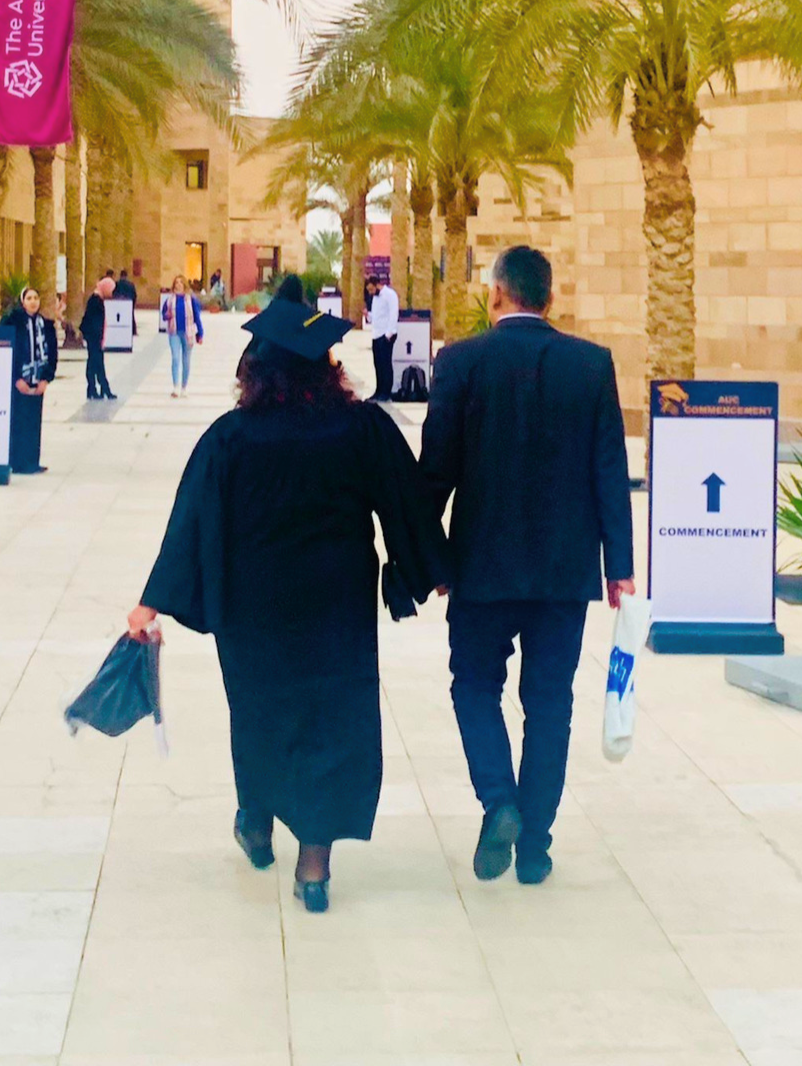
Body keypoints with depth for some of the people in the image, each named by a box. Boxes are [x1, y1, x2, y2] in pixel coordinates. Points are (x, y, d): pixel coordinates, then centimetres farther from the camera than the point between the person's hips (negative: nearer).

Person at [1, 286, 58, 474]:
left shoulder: (46, 324, 8)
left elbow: (53, 353, 8)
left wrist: (46, 379, -2)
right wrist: (17, 379, -12)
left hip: (38, 382, 4)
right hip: (18, 382, -4)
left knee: (34, 423, 6)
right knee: (18, 422, -4)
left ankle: (31, 462, 12)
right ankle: (18, 463, 1)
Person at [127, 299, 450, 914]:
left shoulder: (232, 437, -13)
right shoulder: (366, 428, -10)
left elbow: (193, 523, -11)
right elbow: (409, 505, -1)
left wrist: (155, 602, -6)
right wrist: (434, 573, 13)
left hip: (254, 607, 0)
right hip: (340, 607, 0)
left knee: (261, 709, 21)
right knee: (333, 717, 7)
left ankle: (258, 823, 40)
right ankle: (315, 863, 6)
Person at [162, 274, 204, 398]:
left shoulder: (191, 299, -3)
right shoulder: (170, 299, 2)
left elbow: (197, 317, 1)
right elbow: (164, 314, 12)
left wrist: (200, 335, 2)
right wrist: (167, 315, -12)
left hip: (188, 333, 0)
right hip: (174, 333, 0)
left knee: (186, 361, 8)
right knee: (176, 359, -9)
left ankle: (184, 388, 18)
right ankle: (175, 388, -13)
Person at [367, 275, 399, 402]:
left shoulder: (390, 294, -8)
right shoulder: (376, 296, 20)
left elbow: (393, 314, -14)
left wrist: (389, 333, -19)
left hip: (386, 335, -8)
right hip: (377, 334, 8)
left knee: (385, 363, -6)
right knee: (378, 364, 9)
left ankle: (386, 393, -5)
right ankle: (379, 391, 14)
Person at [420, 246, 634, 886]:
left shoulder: (462, 361, -8)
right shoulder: (593, 364, -2)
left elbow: (437, 468, -6)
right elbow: (611, 470, -2)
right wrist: (620, 564, 3)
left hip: (485, 560, -2)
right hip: (567, 565, 2)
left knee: (476, 684, 16)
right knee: (549, 700, 11)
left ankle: (499, 803, -4)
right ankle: (534, 844, 14)